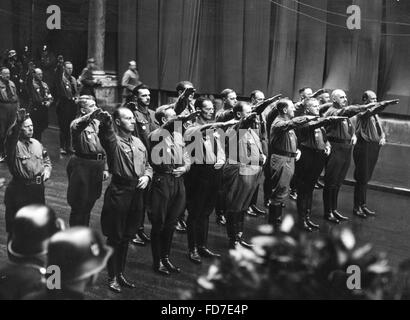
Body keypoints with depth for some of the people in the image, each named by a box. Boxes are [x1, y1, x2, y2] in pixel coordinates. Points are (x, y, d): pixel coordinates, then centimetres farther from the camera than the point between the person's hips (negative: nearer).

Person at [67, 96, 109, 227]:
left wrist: (105, 168, 14)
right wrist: (91, 115, -58)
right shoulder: (78, 123, -10)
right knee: (79, 204, 0)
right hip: (81, 165, -7)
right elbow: (78, 125, -38)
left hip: (97, 165, 7)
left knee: (90, 202, 17)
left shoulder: (97, 123, 11)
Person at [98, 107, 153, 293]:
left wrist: (147, 176, -1)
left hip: (137, 194, 6)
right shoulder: (113, 140, -9)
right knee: (115, 237, 3)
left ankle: (121, 273, 30)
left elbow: (147, 165, 21)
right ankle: (112, 278, 16)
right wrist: (105, 122, -56)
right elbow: (106, 134, -33)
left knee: (127, 237, 17)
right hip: (119, 193, -6)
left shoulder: (139, 143, 12)